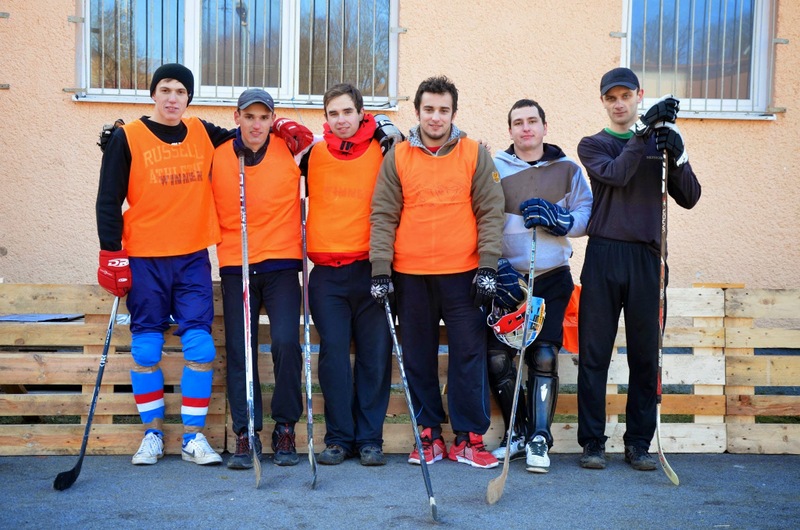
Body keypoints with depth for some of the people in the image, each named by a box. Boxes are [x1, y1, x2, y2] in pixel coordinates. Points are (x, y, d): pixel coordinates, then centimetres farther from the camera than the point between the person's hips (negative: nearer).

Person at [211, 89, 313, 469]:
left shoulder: (290, 151, -1)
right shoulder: (218, 157, 2)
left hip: (281, 263, -1)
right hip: (235, 266, 1)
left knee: (286, 343, -12)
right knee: (239, 350, -1)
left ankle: (285, 428, 5)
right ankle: (245, 433, 10)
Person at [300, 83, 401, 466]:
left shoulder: (381, 151, 3)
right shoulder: (313, 154, 7)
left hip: (370, 269, -1)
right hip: (326, 271, 1)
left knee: (375, 355, 1)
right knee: (334, 353, 0)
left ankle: (369, 438, 12)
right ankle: (338, 438, 11)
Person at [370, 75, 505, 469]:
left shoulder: (475, 155, 4)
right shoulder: (397, 157, 5)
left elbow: (491, 212, 1)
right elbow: (383, 216, 2)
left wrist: (487, 266, -7)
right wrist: (380, 269, -5)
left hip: (462, 273, -1)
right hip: (410, 274, 1)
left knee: (469, 354, 0)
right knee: (419, 357, 8)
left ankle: (468, 437, 11)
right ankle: (429, 436, 19)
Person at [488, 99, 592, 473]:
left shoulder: (568, 169, 9)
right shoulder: (494, 169, 5)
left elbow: (587, 216, 4)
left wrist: (556, 218, -15)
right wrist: (496, 267, -13)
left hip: (552, 278, 0)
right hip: (505, 278, 0)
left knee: (544, 356, -9)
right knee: (497, 357, -5)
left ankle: (539, 439, 3)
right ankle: (518, 434, 13)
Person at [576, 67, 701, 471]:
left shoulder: (661, 142, 14)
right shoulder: (593, 145, 9)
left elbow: (689, 198, 4)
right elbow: (615, 175, -12)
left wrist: (677, 157, -11)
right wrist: (644, 130, -15)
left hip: (647, 258, 2)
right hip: (603, 257, -1)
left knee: (645, 354, 5)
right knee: (594, 353, 0)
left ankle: (639, 442, 14)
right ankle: (592, 441, 8)